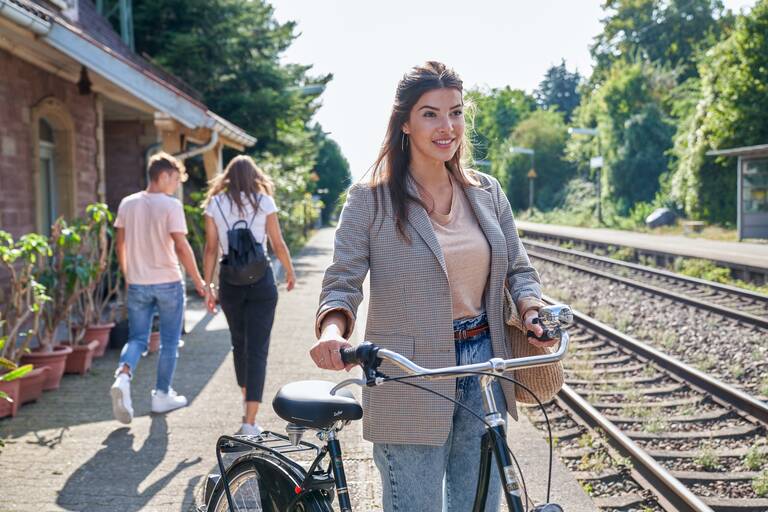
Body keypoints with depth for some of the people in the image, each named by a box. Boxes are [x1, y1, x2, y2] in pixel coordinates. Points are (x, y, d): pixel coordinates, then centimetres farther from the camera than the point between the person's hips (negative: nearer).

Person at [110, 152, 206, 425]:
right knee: (169, 342, 11)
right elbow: (181, 247, -16)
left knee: (137, 339, 11)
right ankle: (162, 395, 17)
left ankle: (123, 376, -16)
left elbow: (120, 243, 9)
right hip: (168, 282, -4)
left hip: (137, 284, 4)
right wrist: (198, 281, -8)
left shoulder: (128, 204, 3)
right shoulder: (171, 205, -12)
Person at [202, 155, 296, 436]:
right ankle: (250, 422, -7)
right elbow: (278, 245, 0)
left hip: (230, 282, 2)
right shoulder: (264, 201, -2)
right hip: (261, 281, -2)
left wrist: (208, 286, 6)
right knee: (257, 349, -1)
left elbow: (211, 249, 1)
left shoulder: (215, 204, 2)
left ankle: (247, 399, 41)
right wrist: (290, 273, 15)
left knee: (239, 343, 22)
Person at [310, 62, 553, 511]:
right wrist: (333, 331, -30)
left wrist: (533, 311, -10)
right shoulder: (371, 200, -6)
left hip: (483, 372, 5)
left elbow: (518, 269, 11)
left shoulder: (487, 192, 8)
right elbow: (342, 284, -9)